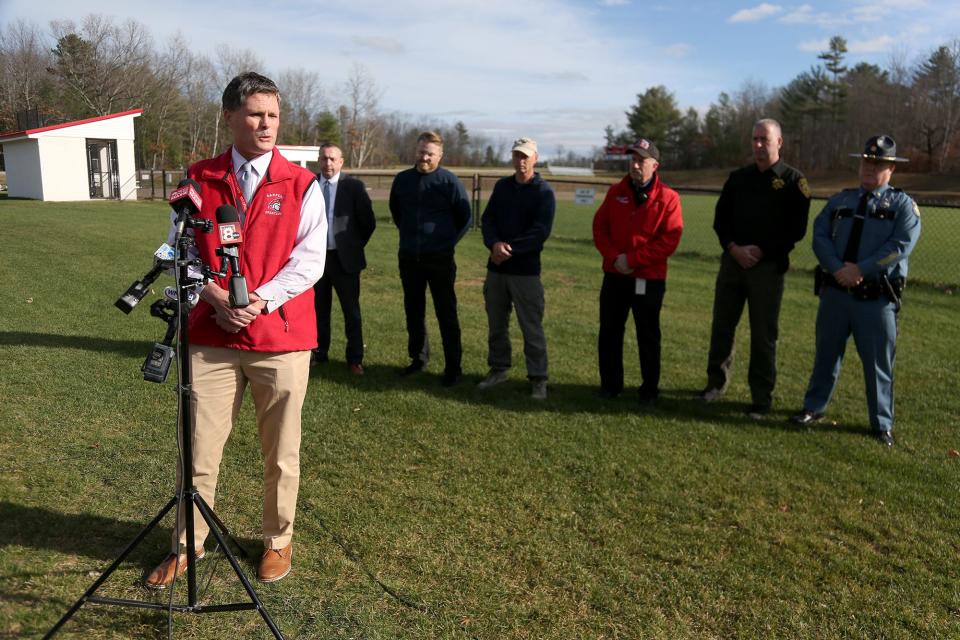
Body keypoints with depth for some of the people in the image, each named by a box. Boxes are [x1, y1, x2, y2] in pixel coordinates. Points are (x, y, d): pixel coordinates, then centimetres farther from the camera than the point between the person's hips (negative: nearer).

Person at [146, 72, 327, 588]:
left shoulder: (301, 185, 1)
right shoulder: (199, 179, 6)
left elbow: (309, 260, -5)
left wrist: (260, 300, -16)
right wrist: (214, 297, -11)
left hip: (281, 337, -1)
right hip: (211, 337, 2)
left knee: (281, 452, 10)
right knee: (199, 448, 7)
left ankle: (278, 541, 30)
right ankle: (187, 545, 28)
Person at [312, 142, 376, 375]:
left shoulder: (353, 186, -4)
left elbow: (369, 222, 0)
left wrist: (355, 246, 2)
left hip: (344, 258, -2)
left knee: (351, 311, 3)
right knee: (319, 309, 12)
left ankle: (355, 359, 11)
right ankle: (319, 353, 25)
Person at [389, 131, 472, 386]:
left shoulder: (449, 181, -6)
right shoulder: (402, 180, 6)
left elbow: (465, 217, 3)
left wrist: (448, 241, 1)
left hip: (439, 259, -4)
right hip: (408, 257, 4)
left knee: (446, 313, -2)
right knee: (413, 311, 12)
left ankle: (453, 367, 5)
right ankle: (418, 358, 26)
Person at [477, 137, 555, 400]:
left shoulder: (544, 192, -5)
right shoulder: (502, 186, 11)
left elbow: (540, 232, -14)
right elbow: (487, 219, 4)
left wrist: (510, 248, -19)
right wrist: (494, 244, -16)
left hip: (526, 270, -5)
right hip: (496, 268, 5)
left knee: (532, 327, -3)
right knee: (496, 324, 13)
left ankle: (538, 379, 6)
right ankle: (498, 369, 28)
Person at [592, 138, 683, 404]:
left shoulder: (667, 198, -7)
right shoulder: (616, 192, 6)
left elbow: (669, 240, -12)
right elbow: (599, 227, 5)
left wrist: (632, 259, -17)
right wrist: (613, 257, -12)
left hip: (649, 279, -4)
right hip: (614, 275, 4)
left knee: (648, 337, 7)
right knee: (609, 332, 10)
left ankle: (649, 389, 21)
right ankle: (610, 384, 24)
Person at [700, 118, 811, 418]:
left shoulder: (793, 181, -2)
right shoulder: (738, 177, 11)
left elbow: (796, 229, -7)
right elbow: (720, 218, 9)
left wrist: (761, 251, -15)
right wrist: (734, 248, -8)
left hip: (768, 266, -4)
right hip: (732, 261, 4)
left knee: (764, 334, 1)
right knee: (722, 325, 11)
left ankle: (762, 397, 11)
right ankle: (716, 381, 28)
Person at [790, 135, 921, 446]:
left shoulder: (903, 204, 2)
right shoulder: (839, 201, 12)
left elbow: (900, 246, -12)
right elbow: (819, 236, 1)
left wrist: (860, 270, -18)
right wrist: (838, 269, -15)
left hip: (877, 299, -3)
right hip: (835, 292, 3)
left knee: (878, 363, 4)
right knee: (826, 354, 13)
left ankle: (882, 424, 18)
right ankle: (813, 408, 28)